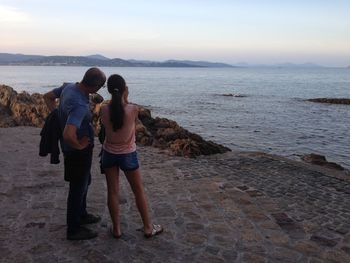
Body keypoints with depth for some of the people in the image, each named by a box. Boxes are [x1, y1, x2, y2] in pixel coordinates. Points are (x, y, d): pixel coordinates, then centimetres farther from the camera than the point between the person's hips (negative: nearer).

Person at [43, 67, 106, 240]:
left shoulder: (68, 87, -5)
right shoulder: (80, 105, -34)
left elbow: (47, 97, 12)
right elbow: (68, 135, -43)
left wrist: (57, 115, 7)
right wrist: (79, 146, -23)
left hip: (70, 149, 9)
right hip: (78, 151, -9)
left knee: (85, 181, 25)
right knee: (78, 187, 6)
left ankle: (81, 215, 44)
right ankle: (74, 229, 23)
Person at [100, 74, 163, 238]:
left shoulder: (104, 110, -14)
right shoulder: (133, 109, -20)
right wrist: (125, 100, 1)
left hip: (109, 154, 2)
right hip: (128, 155, -2)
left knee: (112, 191, 12)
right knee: (139, 191, 13)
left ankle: (116, 229, 22)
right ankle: (148, 227, 24)